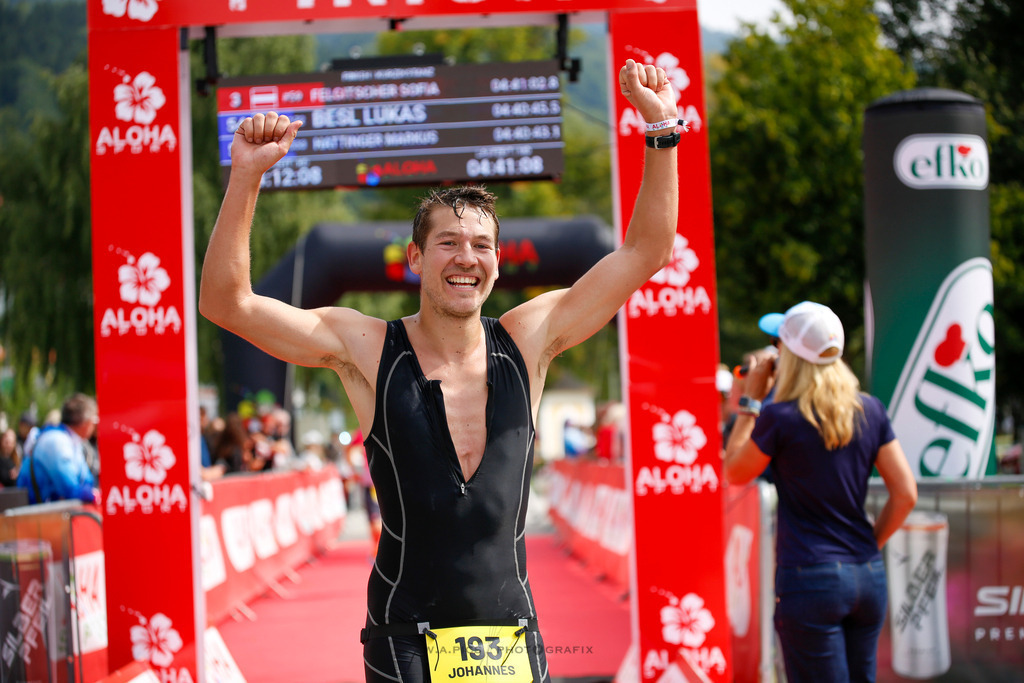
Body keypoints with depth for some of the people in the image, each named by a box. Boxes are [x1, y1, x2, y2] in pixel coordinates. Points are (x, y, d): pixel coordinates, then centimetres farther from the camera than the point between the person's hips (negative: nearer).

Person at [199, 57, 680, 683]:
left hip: (515, 633, 3)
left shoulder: (527, 342, 3)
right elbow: (225, 302, -9)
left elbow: (647, 252, 6)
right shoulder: (366, 349, -4)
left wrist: (662, 127, -1)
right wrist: (247, 176, -19)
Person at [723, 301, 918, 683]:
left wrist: (752, 401, 9)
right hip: (869, 578, 5)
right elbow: (905, 494, 3)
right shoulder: (870, 411, 4)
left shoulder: (780, 419, -11)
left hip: (810, 579, -5)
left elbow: (734, 473, 6)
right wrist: (869, 544, 14)